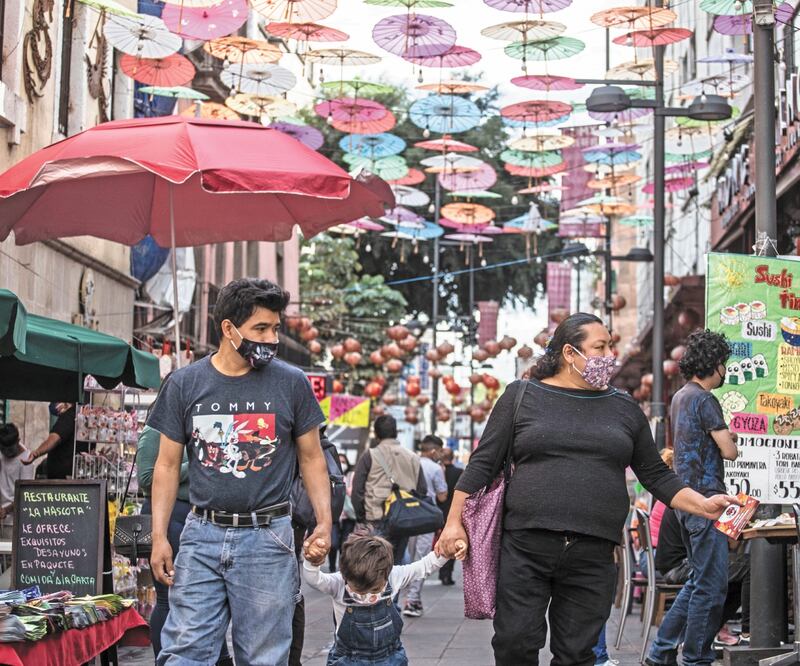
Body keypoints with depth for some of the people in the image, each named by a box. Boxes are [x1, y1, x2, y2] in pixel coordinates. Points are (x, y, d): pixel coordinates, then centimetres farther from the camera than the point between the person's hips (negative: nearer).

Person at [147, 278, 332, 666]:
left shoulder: (292, 383, 2)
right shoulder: (184, 384, 3)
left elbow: (311, 458, 8)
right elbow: (167, 465, 7)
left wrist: (324, 521, -6)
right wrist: (159, 536, -1)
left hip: (267, 538, -1)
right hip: (202, 536, 1)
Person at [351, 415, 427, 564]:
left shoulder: (369, 456, -1)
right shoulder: (412, 458, 9)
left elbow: (357, 490, -2)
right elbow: (422, 490, 11)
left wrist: (361, 518, 8)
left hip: (377, 523, -3)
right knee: (396, 563, 9)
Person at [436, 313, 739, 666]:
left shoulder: (624, 408, 14)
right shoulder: (522, 396, 6)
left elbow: (656, 475, 15)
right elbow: (482, 463, 5)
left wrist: (703, 505, 2)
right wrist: (455, 521, -1)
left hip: (592, 557, 2)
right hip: (525, 548, -2)